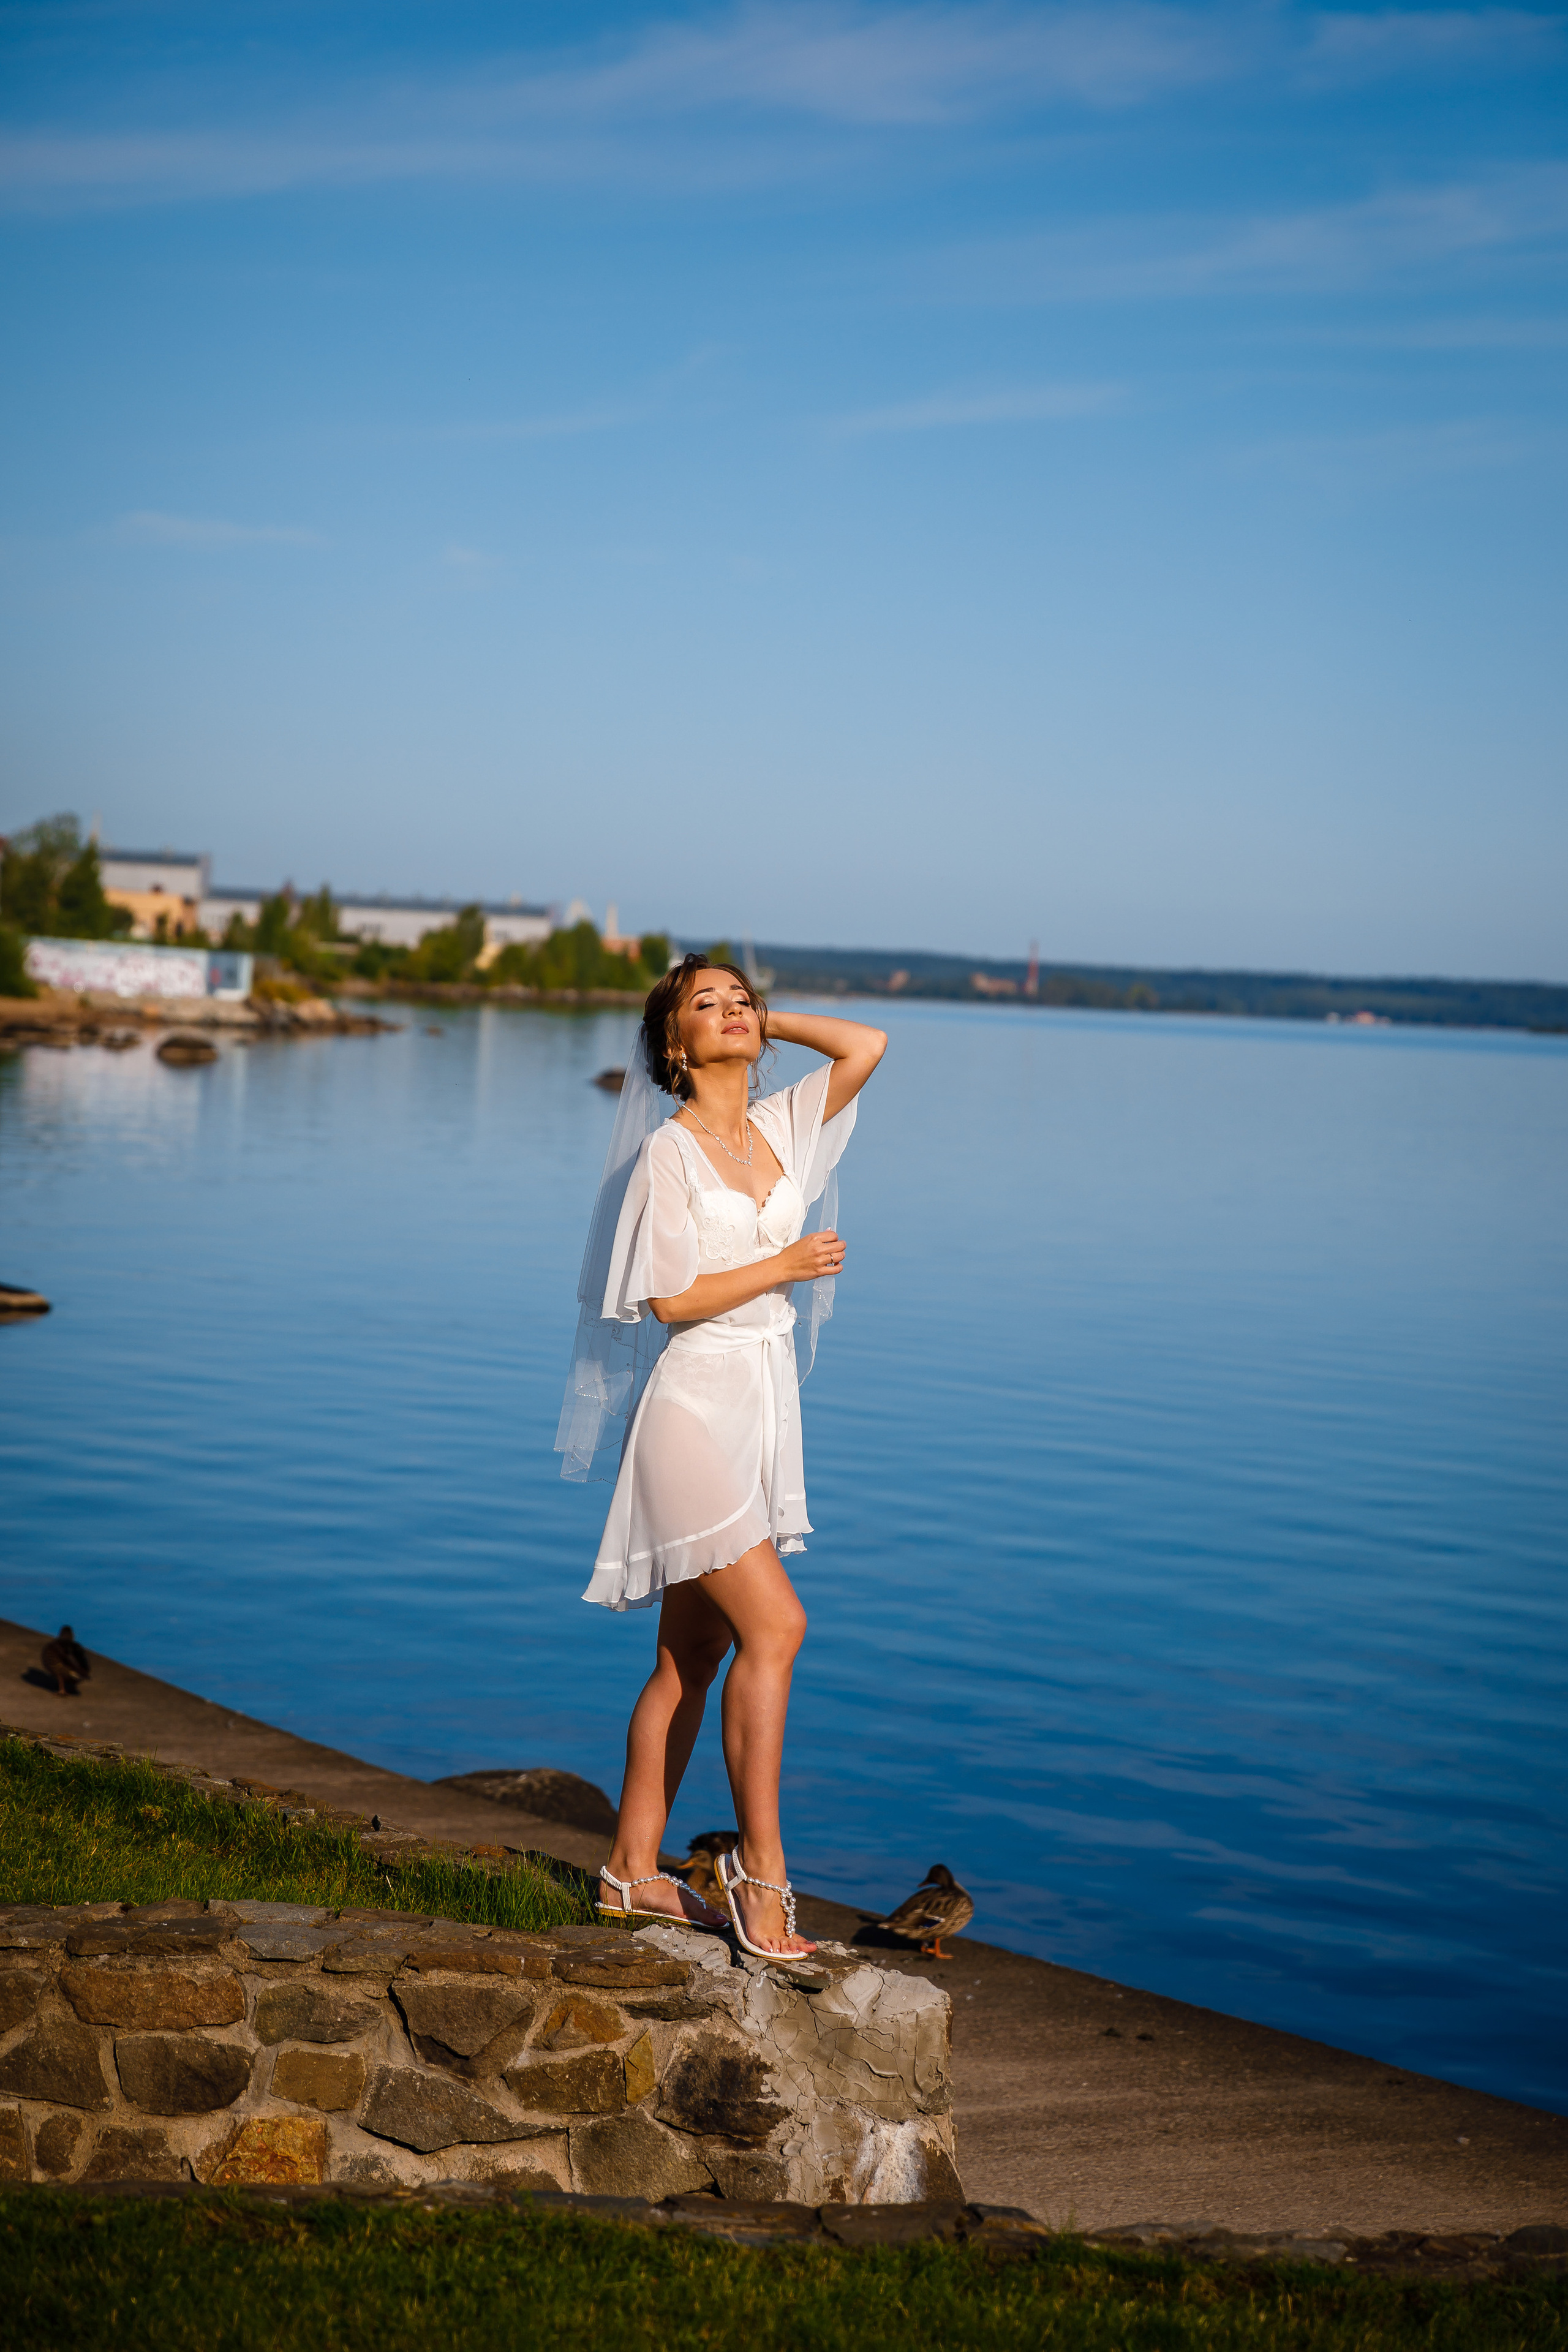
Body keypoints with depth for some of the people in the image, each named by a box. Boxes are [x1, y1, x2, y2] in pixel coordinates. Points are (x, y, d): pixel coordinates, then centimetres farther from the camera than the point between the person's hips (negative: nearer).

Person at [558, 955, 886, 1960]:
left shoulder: (780, 1127, 10)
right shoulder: (668, 1152, -7)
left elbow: (867, 1044, 6)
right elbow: (671, 1298, -11)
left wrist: (767, 1023, 9)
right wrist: (787, 1264, -11)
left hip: (766, 1407, 7)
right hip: (697, 1404, -7)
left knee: (693, 1654, 10)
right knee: (776, 1624, -16)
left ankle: (634, 1869, 17)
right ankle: (761, 1868, -9)